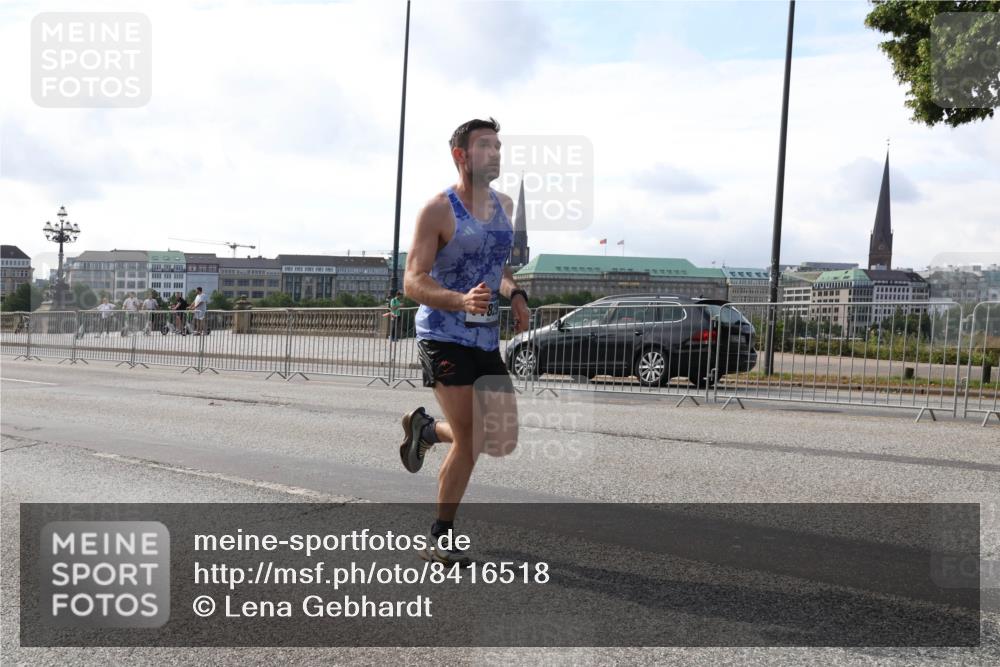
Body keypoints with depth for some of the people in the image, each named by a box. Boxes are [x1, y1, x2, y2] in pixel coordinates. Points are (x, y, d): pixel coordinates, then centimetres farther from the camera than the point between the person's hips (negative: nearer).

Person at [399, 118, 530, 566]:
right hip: (443, 337, -7)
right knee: (468, 442, -9)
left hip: (487, 339, 7)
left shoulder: (505, 206, 11)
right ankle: (440, 540, 9)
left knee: (503, 441, 4)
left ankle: (425, 428, 31)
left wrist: (514, 294, 6)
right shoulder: (438, 210, -9)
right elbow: (413, 282, -13)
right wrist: (462, 301, -32)